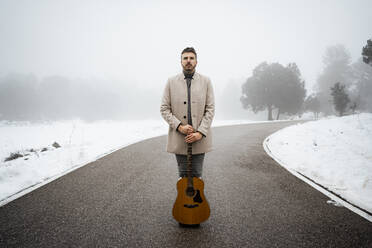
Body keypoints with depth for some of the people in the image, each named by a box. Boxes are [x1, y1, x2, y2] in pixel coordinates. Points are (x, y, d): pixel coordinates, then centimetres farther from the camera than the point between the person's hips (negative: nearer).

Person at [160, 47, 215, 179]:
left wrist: (200, 132, -11)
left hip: (199, 138, 0)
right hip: (179, 139, 0)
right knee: (183, 175, 11)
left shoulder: (206, 81, 4)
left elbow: (210, 109, 0)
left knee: (196, 175, 9)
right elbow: (164, 109, 1)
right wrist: (179, 126, -12)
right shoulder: (171, 81, 4)